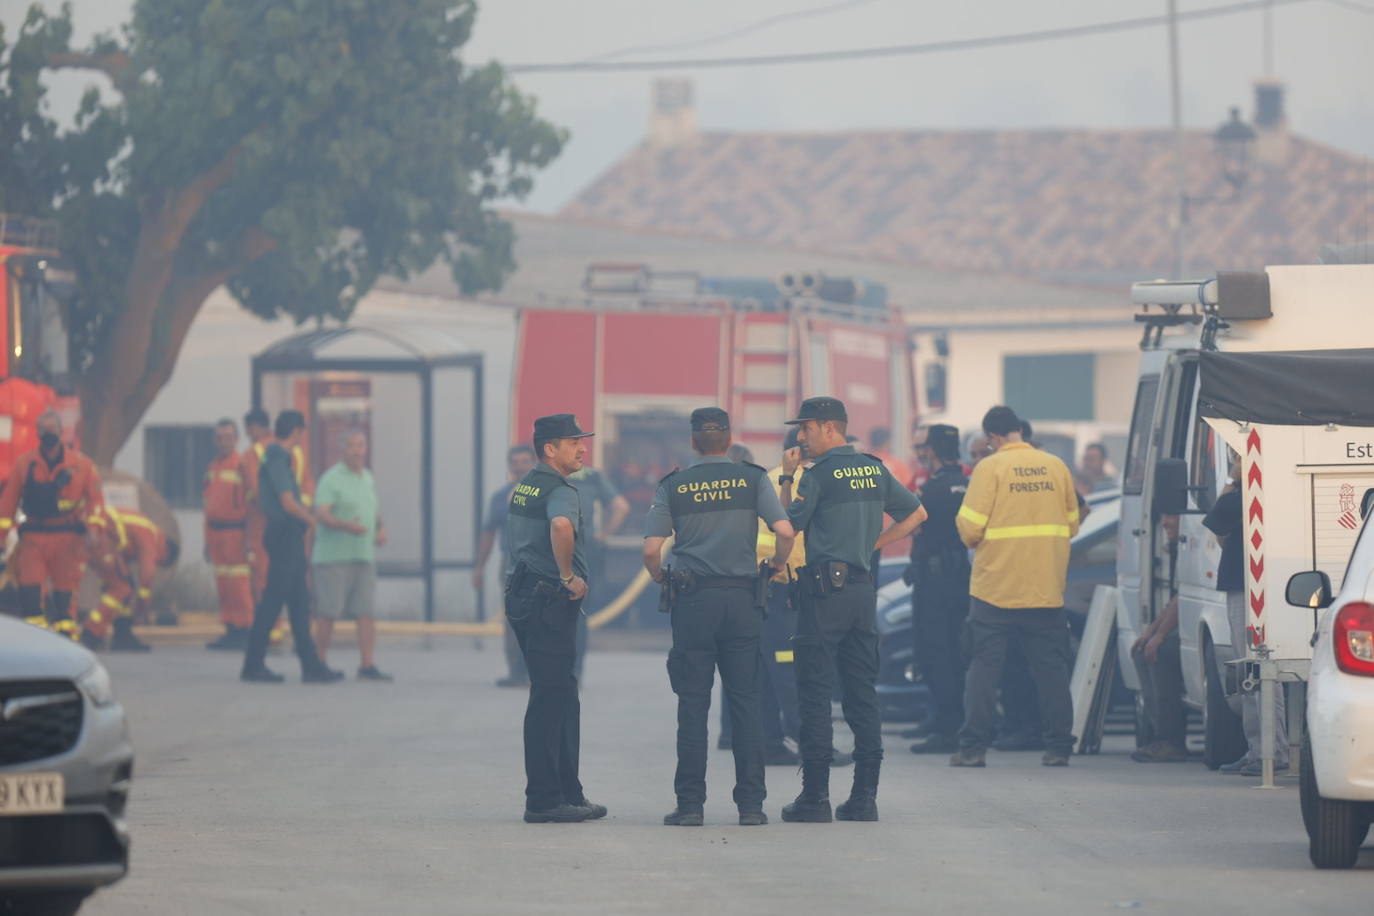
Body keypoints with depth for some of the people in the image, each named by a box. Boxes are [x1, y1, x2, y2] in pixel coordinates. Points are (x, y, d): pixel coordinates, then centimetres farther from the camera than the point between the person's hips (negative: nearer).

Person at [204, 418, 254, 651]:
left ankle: (243, 634, -6)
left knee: (239, 586, -9)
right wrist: (208, 540, 21)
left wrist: (248, 538, -20)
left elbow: (251, 504, -14)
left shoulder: (242, 466, -9)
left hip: (235, 533, -8)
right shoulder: (213, 468, 17)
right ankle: (230, 631, 14)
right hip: (216, 532, 8)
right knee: (223, 587, 9)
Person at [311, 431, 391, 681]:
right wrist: (346, 526, -34)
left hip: (364, 556, 6)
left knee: (367, 613, -1)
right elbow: (321, 514, -18)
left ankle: (367, 665, -1)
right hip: (333, 556, -6)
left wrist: (381, 528, 9)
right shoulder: (332, 479, -7)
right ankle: (319, 663, 5)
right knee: (328, 613, -4)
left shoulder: (368, 478, 16)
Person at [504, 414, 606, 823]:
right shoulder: (559, 490, -14)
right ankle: (544, 800, -5)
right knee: (550, 699, -6)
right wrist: (569, 577, -24)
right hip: (550, 602, -10)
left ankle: (568, 793, 20)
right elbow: (561, 526, -37)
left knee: (563, 697, 15)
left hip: (523, 599, 10)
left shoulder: (523, 487, 17)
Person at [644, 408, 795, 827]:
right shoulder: (752, 478, 3)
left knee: (693, 703, 2)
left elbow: (651, 549, -4)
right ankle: (750, 803, 2)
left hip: (693, 602, 0)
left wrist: (661, 579, 16)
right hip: (742, 598, 0)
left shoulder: (673, 485, 4)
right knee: (746, 701, 4)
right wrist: (777, 565, 11)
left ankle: (690, 803, 0)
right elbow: (785, 532, -8)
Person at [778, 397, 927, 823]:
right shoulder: (874, 470, 12)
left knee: (815, 695, -3)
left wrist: (787, 477, 0)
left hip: (825, 589, -7)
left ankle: (815, 796, -5)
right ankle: (864, 796, 7)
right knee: (862, 694, 8)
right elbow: (916, 514, 20)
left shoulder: (820, 474, -10)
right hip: (864, 590, 7)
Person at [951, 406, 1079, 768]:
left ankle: (973, 747, 0)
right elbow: (1072, 523, 11)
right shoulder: (1056, 467, 4)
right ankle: (1058, 747, 6)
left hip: (996, 586, -3)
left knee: (984, 666, 3)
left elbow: (970, 529, -12)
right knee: (1051, 668, 8)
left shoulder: (990, 468, -8)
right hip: (1047, 589, 3)